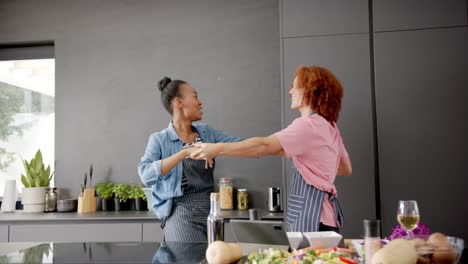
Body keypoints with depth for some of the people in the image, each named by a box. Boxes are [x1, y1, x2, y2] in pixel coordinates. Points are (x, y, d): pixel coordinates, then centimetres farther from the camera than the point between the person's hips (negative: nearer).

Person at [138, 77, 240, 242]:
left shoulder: (206, 132, 9)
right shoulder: (159, 140, -6)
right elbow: (146, 175, -22)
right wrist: (186, 152, -28)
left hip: (210, 210, 5)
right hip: (180, 213, -5)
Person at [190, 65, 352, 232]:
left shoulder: (308, 124, -14)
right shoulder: (330, 126, 14)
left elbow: (265, 146, -23)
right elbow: (345, 169, 20)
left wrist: (218, 149, -23)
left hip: (312, 215, -9)